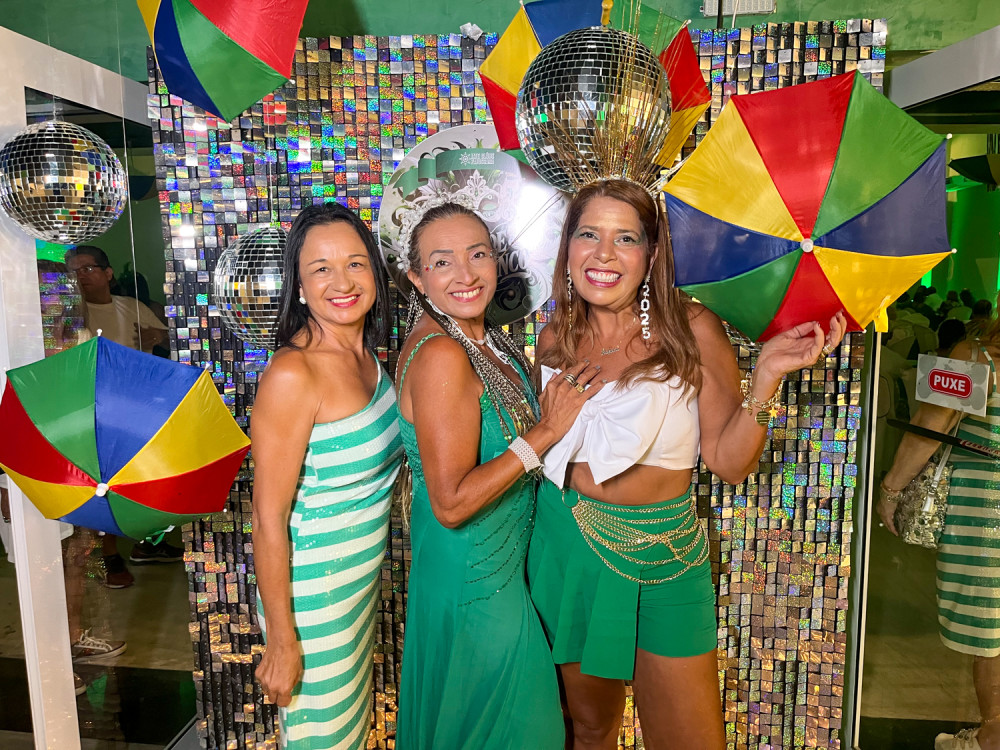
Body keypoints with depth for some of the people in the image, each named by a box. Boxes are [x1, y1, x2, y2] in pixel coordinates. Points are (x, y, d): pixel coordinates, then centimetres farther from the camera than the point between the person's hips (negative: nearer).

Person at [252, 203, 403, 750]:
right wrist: (281, 640, -17)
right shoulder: (292, 373, -26)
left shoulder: (366, 356, -2)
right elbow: (268, 518, -22)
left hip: (365, 578, 7)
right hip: (311, 594, -7)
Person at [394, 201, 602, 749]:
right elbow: (451, 504, -28)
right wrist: (546, 431, -24)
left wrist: (557, 403, -2)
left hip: (500, 560, 8)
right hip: (472, 578, -8)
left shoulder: (486, 340, 1)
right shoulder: (440, 355, -27)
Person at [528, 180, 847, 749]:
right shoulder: (557, 340, -2)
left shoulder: (691, 330, -11)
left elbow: (729, 462, -13)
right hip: (568, 547, 2)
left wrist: (766, 377, -23)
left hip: (664, 551, -2)